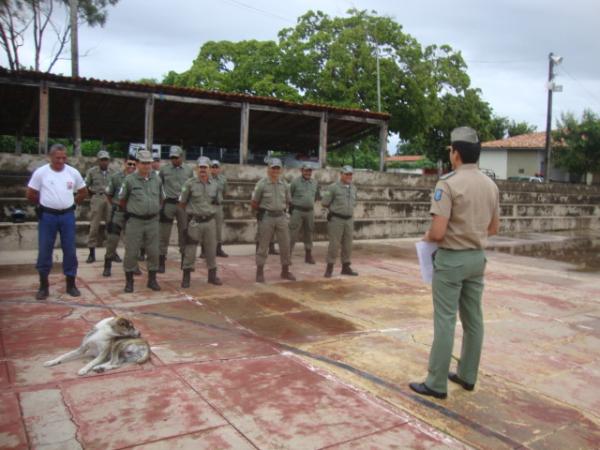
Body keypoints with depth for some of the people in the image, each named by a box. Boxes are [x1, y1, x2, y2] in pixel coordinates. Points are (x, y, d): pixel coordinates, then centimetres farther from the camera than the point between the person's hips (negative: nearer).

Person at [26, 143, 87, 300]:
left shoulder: (73, 172, 1)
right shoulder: (40, 172, -5)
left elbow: (83, 192, 13)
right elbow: (31, 195, 3)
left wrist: (71, 203, 10)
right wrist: (44, 204, 11)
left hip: (67, 216, 2)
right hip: (47, 216, -1)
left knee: (70, 250, 5)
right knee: (44, 251, 3)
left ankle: (71, 284, 16)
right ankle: (43, 285, 14)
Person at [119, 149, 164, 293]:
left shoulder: (157, 180, 5)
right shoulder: (129, 180, -5)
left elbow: (161, 199, 18)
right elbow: (122, 200, 5)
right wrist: (129, 212, 13)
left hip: (152, 221, 3)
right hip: (135, 221, -3)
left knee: (153, 252, 7)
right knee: (131, 252, 2)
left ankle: (152, 279, 19)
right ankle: (129, 281, 14)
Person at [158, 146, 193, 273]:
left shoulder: (189, 170, 5)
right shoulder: (164, 169, 1)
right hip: (169, 204, -1)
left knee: (184, 233, 8)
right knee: (164, 234, 0)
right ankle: (161, 261, 8)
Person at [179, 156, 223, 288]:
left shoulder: (215, 184, 4)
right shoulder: (190, 183, -7)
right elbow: (182, 203, 0)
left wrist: (210, 211, 10)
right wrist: (192, 211, 7)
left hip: (210, 221, 4)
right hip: (194, 221, -4)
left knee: (211, 249, 11)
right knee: (190, 250, 0)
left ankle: (212, 275, 23)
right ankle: (186, 277, 11)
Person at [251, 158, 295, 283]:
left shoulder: (284, 185, 6)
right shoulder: (262, 184, -7)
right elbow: (254, 203, -1)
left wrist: (280, 209, 12)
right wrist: (263, 211, 8)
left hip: (281, 217, 4)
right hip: (266, 217, -4)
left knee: (285, 245, 7)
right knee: (263, 245, 1)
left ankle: (285, 271, 20)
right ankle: (260, 273, 10)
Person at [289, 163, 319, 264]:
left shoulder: (315, 183, 7)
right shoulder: (295, 182, -7)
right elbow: (289, 196, 0)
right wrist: (291, 207, 6)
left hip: (310, 211, 5)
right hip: (297, 211, -5)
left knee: (308, 234, 11)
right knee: (293, 234, -5)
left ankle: (308, 256, 21)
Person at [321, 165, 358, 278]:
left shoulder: (353, 188, 10)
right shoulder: (333, 187, -9)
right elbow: (324, 203, -8)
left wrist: (348, 209, 8)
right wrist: (335, 208, 4)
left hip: (349, 220, 6)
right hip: (336, 220, -6)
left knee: (347, 244, 7)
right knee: (334, 244, -6)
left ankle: (346, 268, 16)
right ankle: (329, 269, 4)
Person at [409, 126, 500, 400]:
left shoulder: (448, 184, -17)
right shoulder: (491, 185, 6)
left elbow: (438, 232, -22)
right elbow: (493, 227, 14)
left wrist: (427, 237, -2)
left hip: (451, 258, -7)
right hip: (477, 257, 7)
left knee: (445, 321, -1)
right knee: (473, 319, 14)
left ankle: (436, 383, 7)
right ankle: (467, 375, 27)